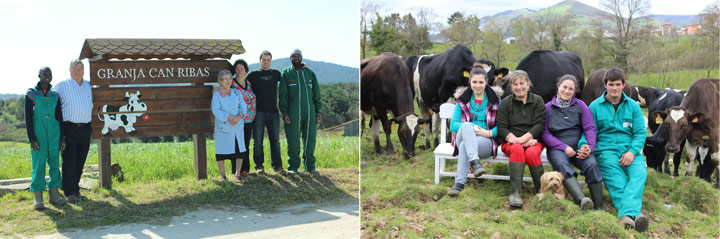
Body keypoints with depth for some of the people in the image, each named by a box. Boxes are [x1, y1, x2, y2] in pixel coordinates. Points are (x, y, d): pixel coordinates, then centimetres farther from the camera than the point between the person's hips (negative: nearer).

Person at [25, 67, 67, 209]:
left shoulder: (55, 95, 12)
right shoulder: (31, 94, 1)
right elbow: (28, 117, -2)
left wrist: (62, 138, 7)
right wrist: (31, 139, -9)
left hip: (54, 133, 4)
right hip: (38, 134, -3)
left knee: (54, 163, 3)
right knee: (38, 164, -3)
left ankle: (54, 195, 9)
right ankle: (38, 199, 1)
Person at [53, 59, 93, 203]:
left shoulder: (89, 85, 15)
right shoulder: (61, 86, 1)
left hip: (85, 129, 5)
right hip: (69, 128, -5)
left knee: (80, 162, 8)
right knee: (69, 161, -5)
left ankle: (76, 190, 16)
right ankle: (70, 193, 0)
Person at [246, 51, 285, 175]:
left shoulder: (276, 73, 14)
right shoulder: (253, 74, 5)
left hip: (273, 112, 3)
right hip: (259, 112, -2)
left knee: (275, 140, 5)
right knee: (258, 141, 1)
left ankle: (277, 165, 11)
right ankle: (259, 166, 10)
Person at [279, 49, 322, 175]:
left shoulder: (310, 73, 15)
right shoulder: (286, 73, 7)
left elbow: (316, 94, 15)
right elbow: (283, 94, 1)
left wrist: (318, 111, 7)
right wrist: (284, 111, -8)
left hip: (310, 112, 3)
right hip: (293, 113, -3)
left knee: (310, 139, 4)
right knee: (293, 140, -2)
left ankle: (310, 166, 13)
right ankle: (293, 167, 7)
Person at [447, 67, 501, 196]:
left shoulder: (495, 101, 11)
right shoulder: (463, 101, 14)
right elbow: (453, 125, 5)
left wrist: (490, 133, -17)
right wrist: (471, 127, -14)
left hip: (486, 142, -1)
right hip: (463, 137, 1)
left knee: (464, 145, -36)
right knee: (467, 125, -36)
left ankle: (459, 182, -35)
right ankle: (475, 163, -50)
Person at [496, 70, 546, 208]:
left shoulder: (537, 101, 7)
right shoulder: (506, 103, 8)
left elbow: (539, 125, -5)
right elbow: (501, 128, -1)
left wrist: (522, 138, -19)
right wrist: (514, 139, -19)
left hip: (533, 141, 0)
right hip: (511, 142, 0)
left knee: (531, 153, -34)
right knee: (517, 149, -35)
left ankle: (540, 189, -14)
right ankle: (515, 193, -40)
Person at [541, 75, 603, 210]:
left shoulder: (580, 105, 14)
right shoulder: (548, 107, 10)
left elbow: (590, 128, 6)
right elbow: (545, 133, 3)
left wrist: (589, 146, -14)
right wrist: (564, 147, -10)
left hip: (579, 146, 2)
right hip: (557, 147, -1)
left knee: (592, 164, -30)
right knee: (561, 164, -36)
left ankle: (599, 208, -27)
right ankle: (582, 200, -55)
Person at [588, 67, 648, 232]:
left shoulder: (633, 106, 15)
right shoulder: (595, 106, 10)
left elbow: (640, 132, 9)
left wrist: (632, 152, -9)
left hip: (629, 149, 2)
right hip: (606, 149, -1)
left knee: (639, 173, -31)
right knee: (617, 181, -30)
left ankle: (627, 213, -50)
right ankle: (635, 214, -47)